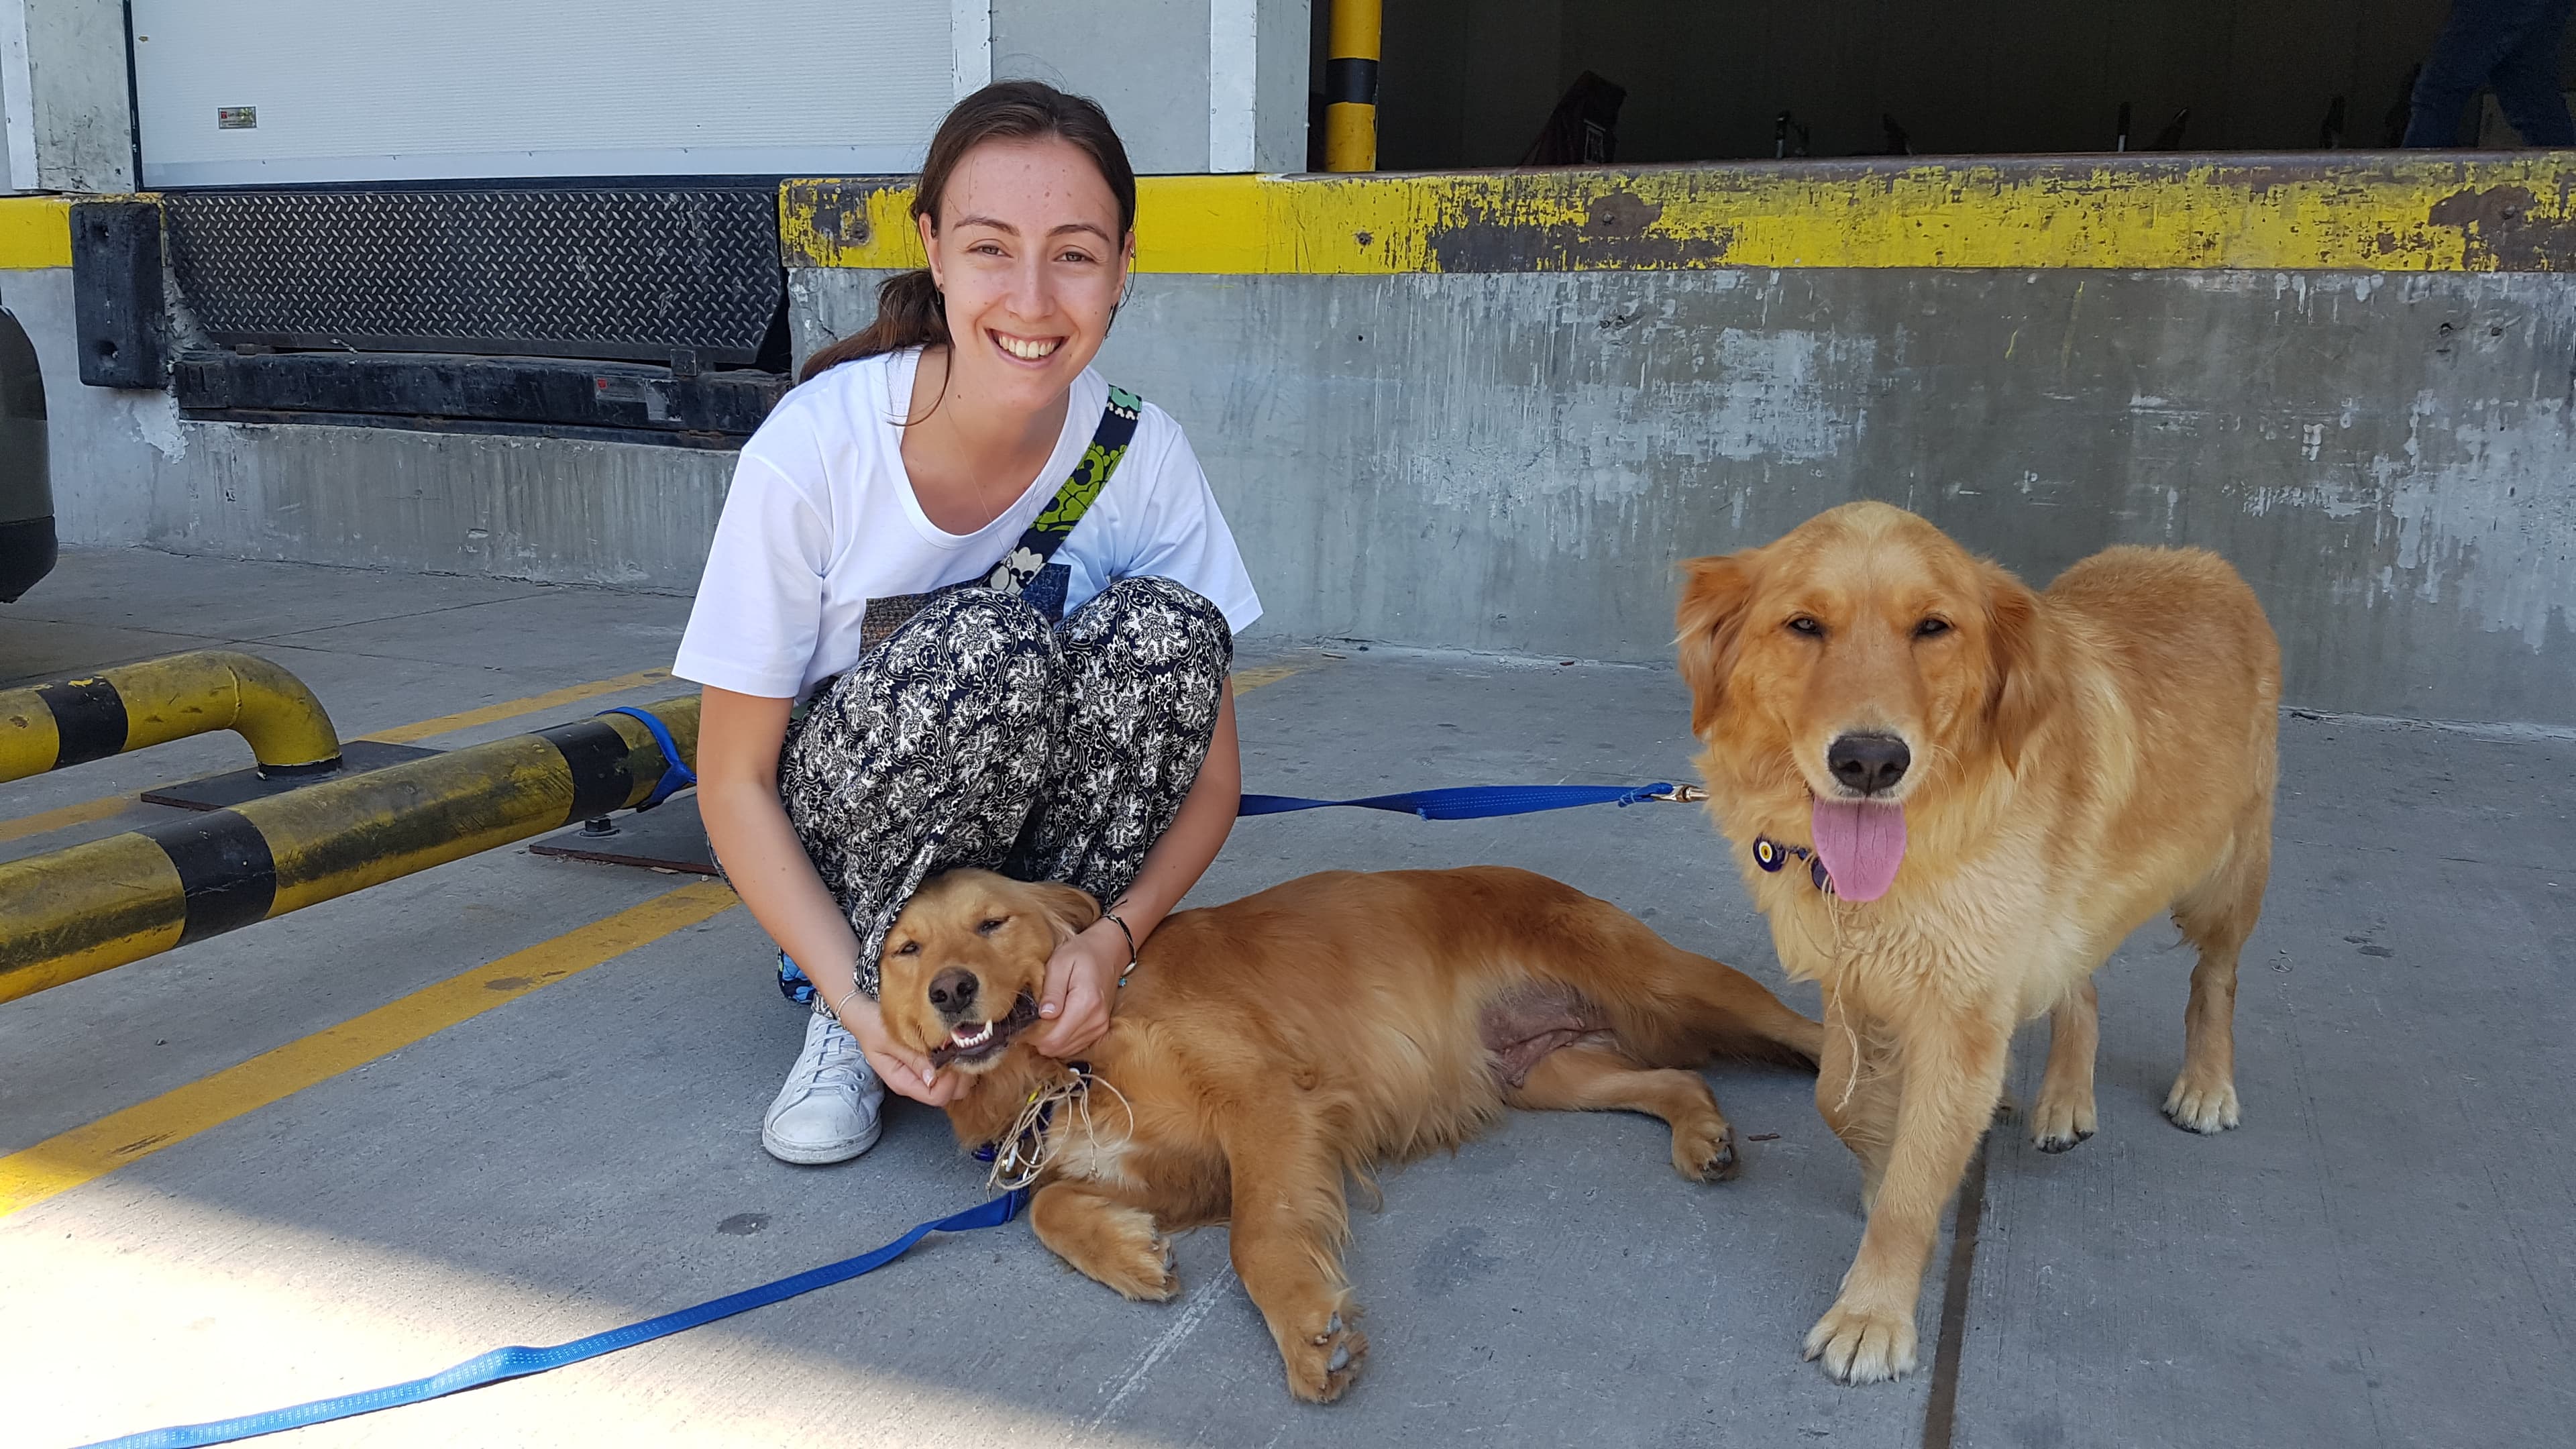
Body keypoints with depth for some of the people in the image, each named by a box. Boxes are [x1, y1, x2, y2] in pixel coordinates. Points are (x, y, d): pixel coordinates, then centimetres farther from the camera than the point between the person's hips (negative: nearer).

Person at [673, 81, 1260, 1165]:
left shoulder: (1141, 455, -15)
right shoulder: (812, 450, -23)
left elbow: (1209, 768, -9)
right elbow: (735, 780, -15)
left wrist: (1115, 936, -27)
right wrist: (858, 999, -26)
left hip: (1037, 852, 3)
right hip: (836, 848, -2)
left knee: (1168, 628, -26)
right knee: (991, 637, -32)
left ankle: (1036, 1023, -11)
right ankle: (844, 1025, -11)